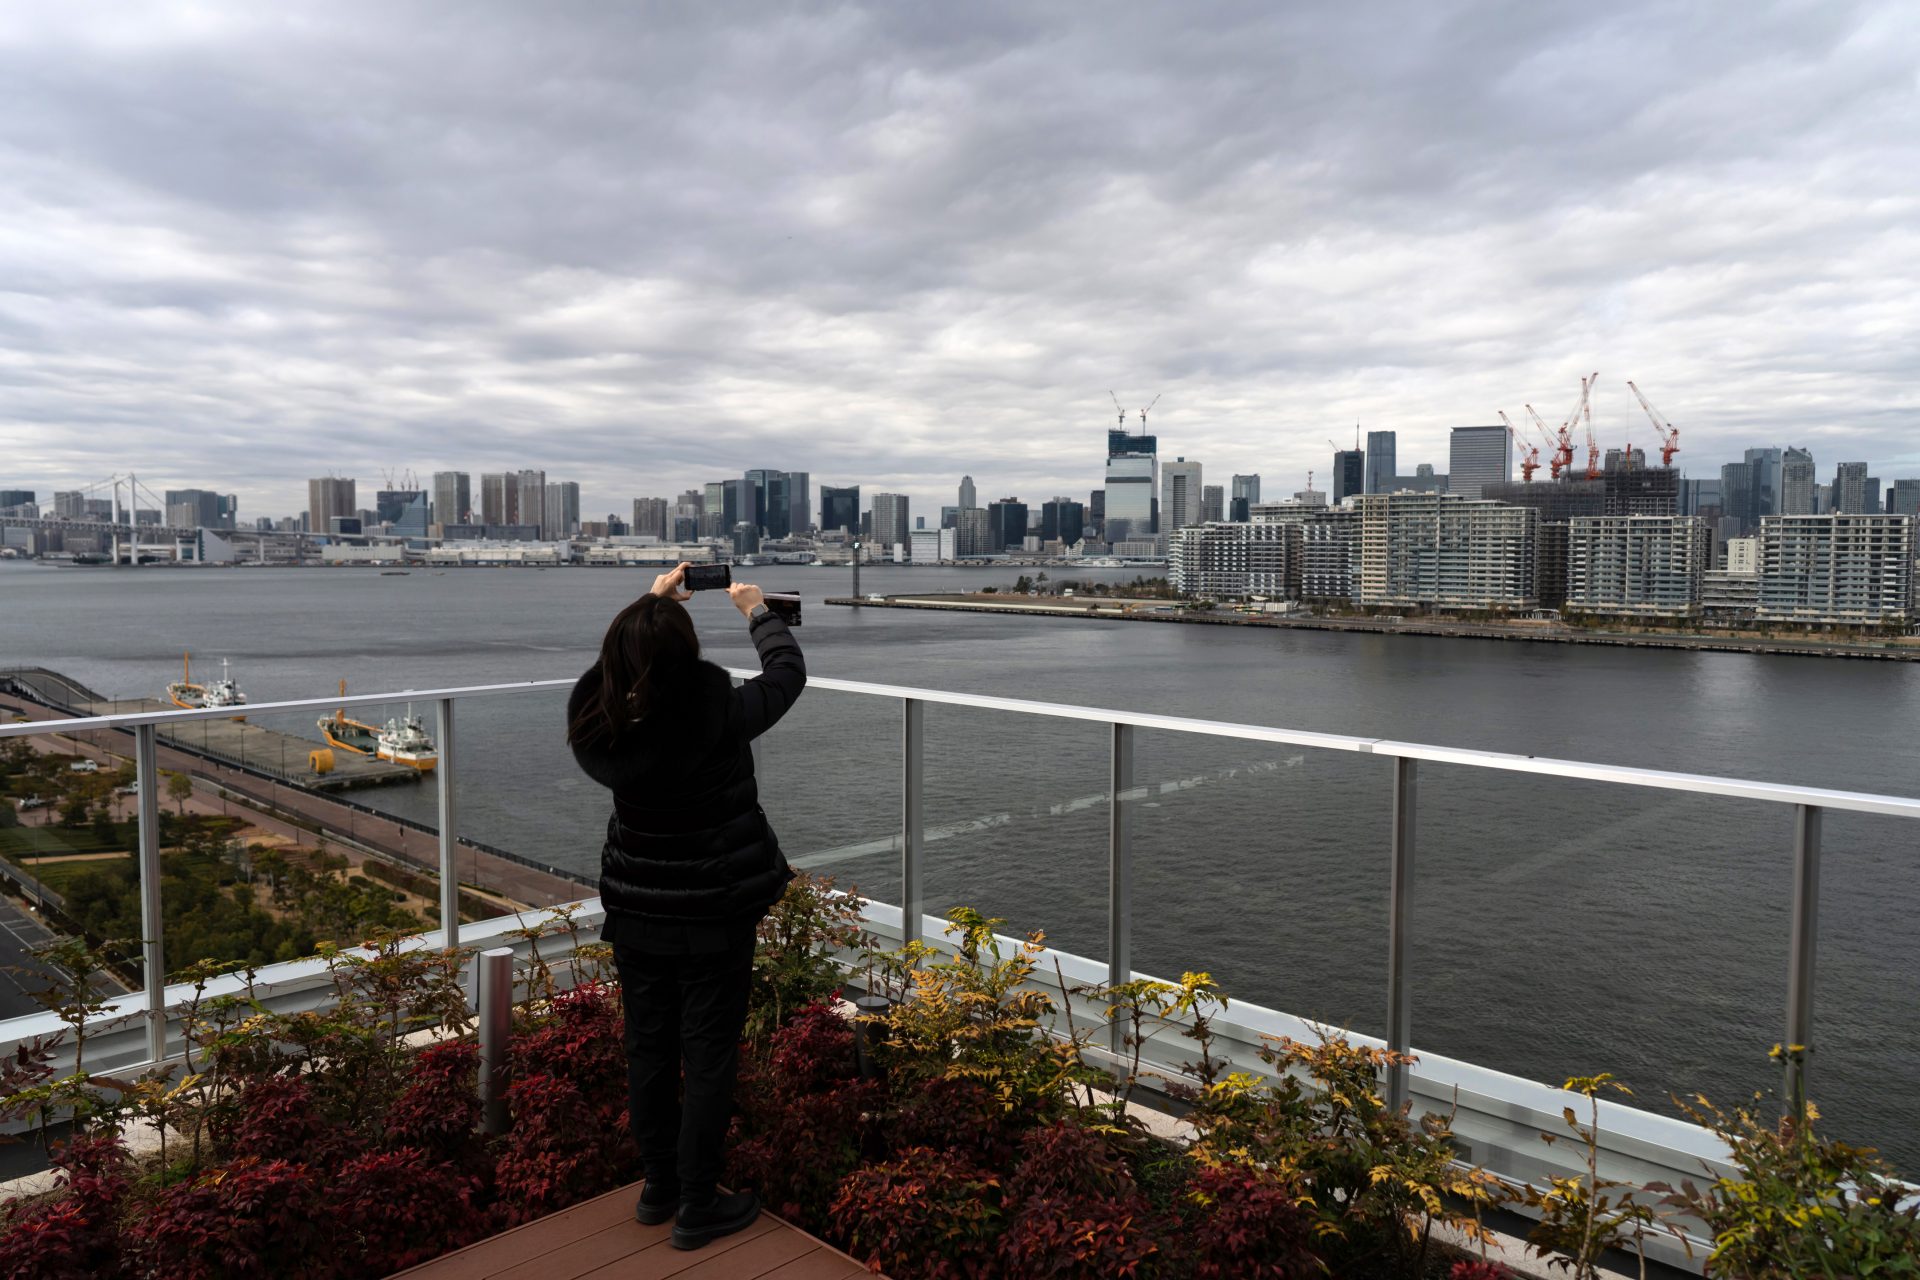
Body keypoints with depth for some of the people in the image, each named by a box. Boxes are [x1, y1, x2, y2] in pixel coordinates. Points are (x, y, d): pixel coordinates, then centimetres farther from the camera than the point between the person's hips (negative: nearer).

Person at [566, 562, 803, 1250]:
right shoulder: (717, 714, -25)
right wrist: (758, 610, 9)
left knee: (648, 1046, 18)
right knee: (708, 1055, 8)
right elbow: (787, 674, -7)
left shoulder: (600, 719, -11)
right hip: (713, 914, -5)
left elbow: (618, 663, 13)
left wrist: (652, 603, 21)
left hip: (635, 910, 5)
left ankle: (658, 1187, 35)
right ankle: (697, 1207, 20)